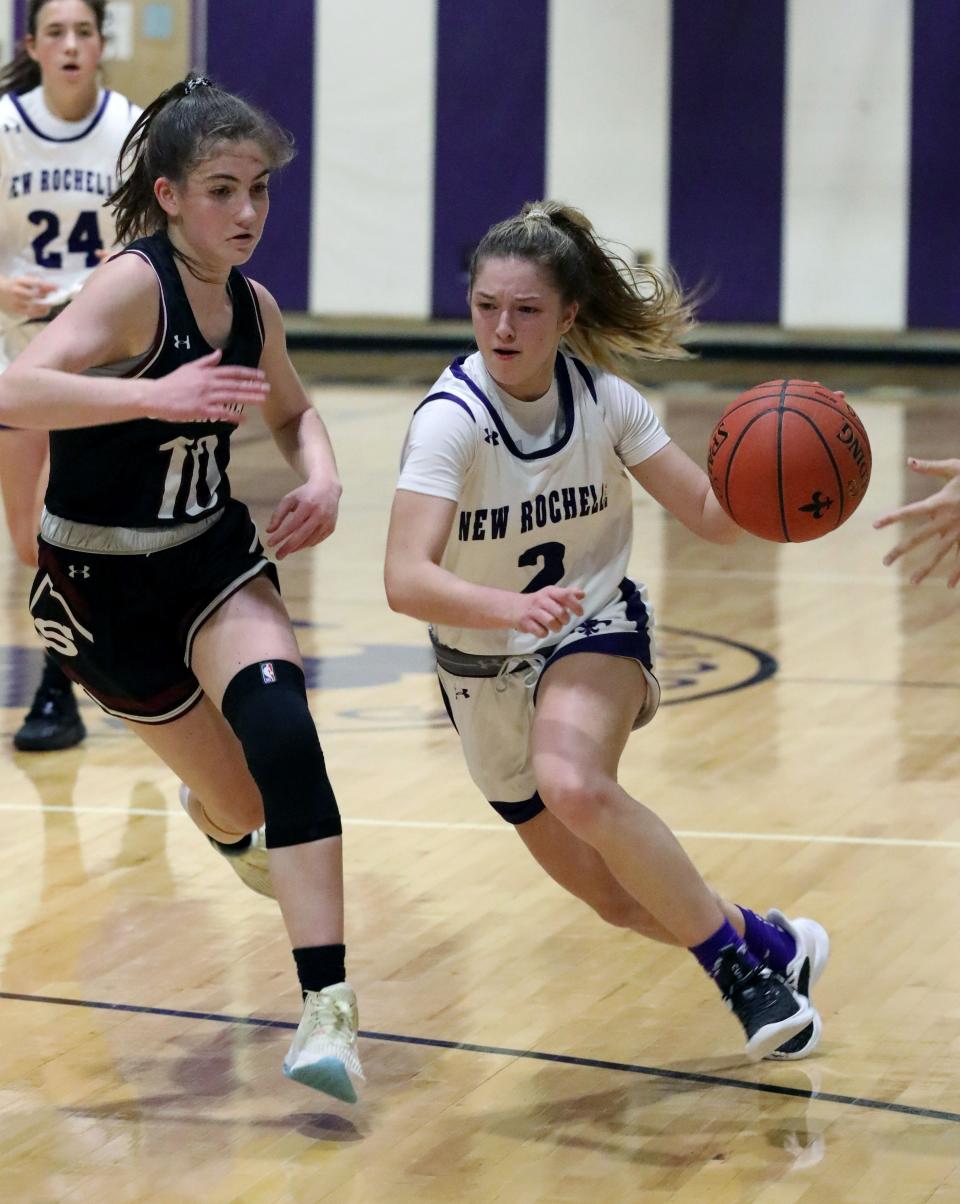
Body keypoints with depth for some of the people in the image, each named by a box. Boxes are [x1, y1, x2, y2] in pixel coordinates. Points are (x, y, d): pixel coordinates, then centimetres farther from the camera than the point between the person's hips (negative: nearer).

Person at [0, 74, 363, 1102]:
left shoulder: (252, 309, -2)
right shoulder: (134, 286, -22)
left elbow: (292, 411, 19)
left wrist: (322, 477, -2)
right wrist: (155, 396, -46)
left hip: (214, 558, 4)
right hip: (101, 588, -4)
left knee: (279, 728, -26)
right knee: (241, 807, 6)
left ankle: (327, 1007, -27)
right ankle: (218, 817, 49)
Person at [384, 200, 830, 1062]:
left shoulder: (603, 400, -13)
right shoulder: (451, 418, -23)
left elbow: (712, 514, -8)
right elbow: (406, 579, -35)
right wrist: (510, 607, -53)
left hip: (595, 634, -1)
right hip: (483, 666, 1)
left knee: (574, 785, -34)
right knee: (618, 898, 6)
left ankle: (742, 955, -20)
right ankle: (769, 945, 31)